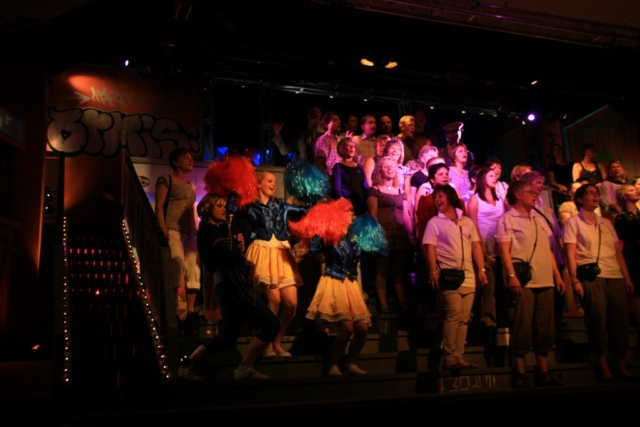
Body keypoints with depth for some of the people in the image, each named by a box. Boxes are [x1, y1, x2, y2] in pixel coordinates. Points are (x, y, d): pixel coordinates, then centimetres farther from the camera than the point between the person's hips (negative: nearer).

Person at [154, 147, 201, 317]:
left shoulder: (191, 185, 23)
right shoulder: (166, 179, 4)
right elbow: (159, 206, -5)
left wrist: (197, 231, 11)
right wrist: (164, 231, -16)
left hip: (189, 232, 7)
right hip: (173, 230, -7)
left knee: (194, 270, -1)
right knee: (176, 267, -18)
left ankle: (191, 310, 3)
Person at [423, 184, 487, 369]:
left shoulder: (467, 221, 16)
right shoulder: (435, 222, 3)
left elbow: (476, 246, 14)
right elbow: (429, 248, -5)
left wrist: (481, 269, 3)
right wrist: (433, 273, -16)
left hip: (468, 277, 5)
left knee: (464, 318, 4)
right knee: (453, 315, -12)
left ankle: (458, 356, 10)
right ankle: (449, 358, -7)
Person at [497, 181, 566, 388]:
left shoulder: (539, 219, 20)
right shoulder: (507, 219, 0)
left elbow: (548, 249, 21)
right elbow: (504, 250, -9)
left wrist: (557, 275, 15)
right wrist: (511, 276, -19)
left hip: (545, 280, 7)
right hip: (523, 281, -7)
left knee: (545, 327, 8)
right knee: (522, 326, -5)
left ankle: (543, 372, 17)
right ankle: (520, 374, 3)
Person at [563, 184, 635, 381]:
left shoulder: (606, 223, 20)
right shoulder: (573, 222, 5)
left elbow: (618, 252, 19)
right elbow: (571, 254, -3)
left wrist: (627, 278, 11)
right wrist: (574, 280, -12)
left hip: (615, 277, 5)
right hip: (591, 277, -5)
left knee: (620, 320, 2)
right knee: (597, 320, -6)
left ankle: (620, 364, 12)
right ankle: (602, 366, 4)